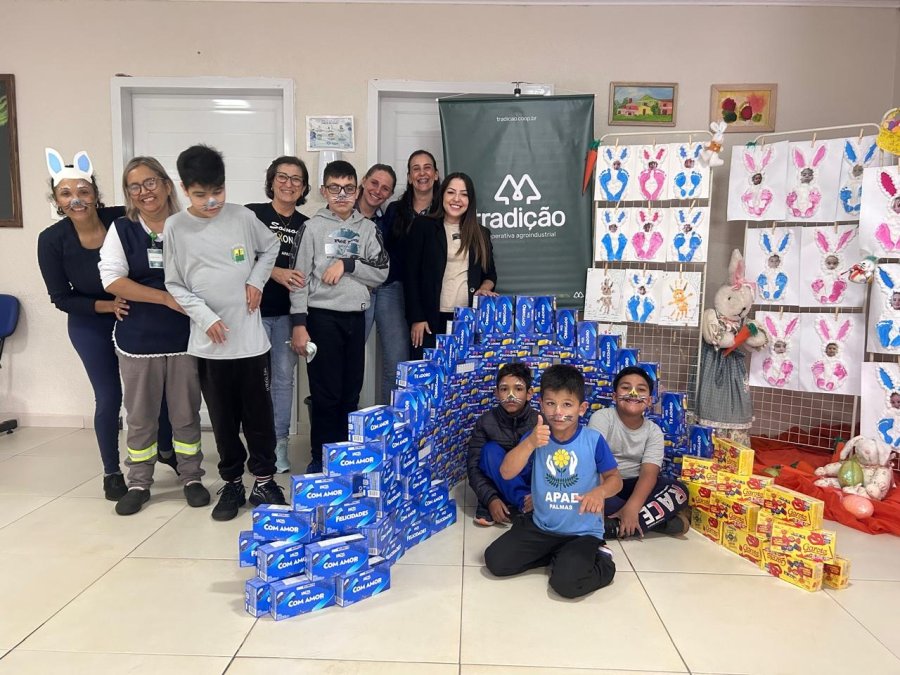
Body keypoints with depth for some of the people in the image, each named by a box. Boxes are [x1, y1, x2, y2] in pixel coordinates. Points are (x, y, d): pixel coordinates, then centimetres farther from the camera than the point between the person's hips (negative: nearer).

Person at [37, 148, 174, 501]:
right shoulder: (51, 240, -16)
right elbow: (61, 298, -10)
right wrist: (106, 305, -23)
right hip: (91, 326, -1)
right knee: (108, 398, 4)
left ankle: (166, 449, 36)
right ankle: (112, 472, 24)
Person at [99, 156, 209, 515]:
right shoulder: (121, 229, 1)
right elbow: (112, 279, -9)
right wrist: (167, 298, -16)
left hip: (184, 337, 0)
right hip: (137, 338, 1)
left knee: (186, 413, 9)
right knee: (140, 416, 11)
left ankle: (192, 478, 25)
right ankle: (138, 484, 26)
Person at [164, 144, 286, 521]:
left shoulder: (243, 217, 0)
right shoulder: (175, 227, -2)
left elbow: (270, 248, 17)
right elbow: (175, 285, 1)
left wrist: (257, 281, 1)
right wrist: (205, 316, -11)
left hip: (250, 336, 0)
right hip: (209, 341, 0)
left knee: (258, 413, 8)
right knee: (223, 418, 11)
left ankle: (263, 481, 22)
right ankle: (232, 484, 25)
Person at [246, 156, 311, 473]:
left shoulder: (305, 225, 10)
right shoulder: (252, 213, -1)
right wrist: (275, 272, -20)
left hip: (288, 312, 3)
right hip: (255, 309, -3)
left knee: (284, 377, 6)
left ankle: (279, 443, 17)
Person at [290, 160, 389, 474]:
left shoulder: (368, 228, 9)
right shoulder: (313, 226, 0)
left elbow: (382, 272, 2)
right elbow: (300, 277, -4)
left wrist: (347, 264, -11)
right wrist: (299, 323, -9)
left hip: (356, 317, 4)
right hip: (322, 317, -3)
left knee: (351, 392, 10)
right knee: (325, 393, 0)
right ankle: (320, 458, 13)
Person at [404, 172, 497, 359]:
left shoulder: (481, 234, 14)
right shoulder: (423, 226, 4)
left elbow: (490, 273, 21)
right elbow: (411, 275, 0)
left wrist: (485, 287, -3)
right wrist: (416, 319, -7)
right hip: (432, 321, -2)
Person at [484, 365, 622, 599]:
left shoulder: (593, 440, -12)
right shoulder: (537, 437, -8)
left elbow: (615, 479, 0)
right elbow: (506, 473, -18)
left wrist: (600, 491, -23)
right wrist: (530, 443, -34)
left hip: (582, 532, -3)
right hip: (540, 527, 4)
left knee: (566, 582, -25)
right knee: (495, 561, -7)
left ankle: (601, 562, 8)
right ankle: (557, 555, 11)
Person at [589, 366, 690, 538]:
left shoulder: (654, 431, -2)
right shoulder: (602, 417, -9)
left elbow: (649, 473, -17)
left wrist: (631, 507, -34)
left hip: (634, 486, 3)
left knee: (678, 491, -20)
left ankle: (615, 527, -31)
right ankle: (663, 517, -27)